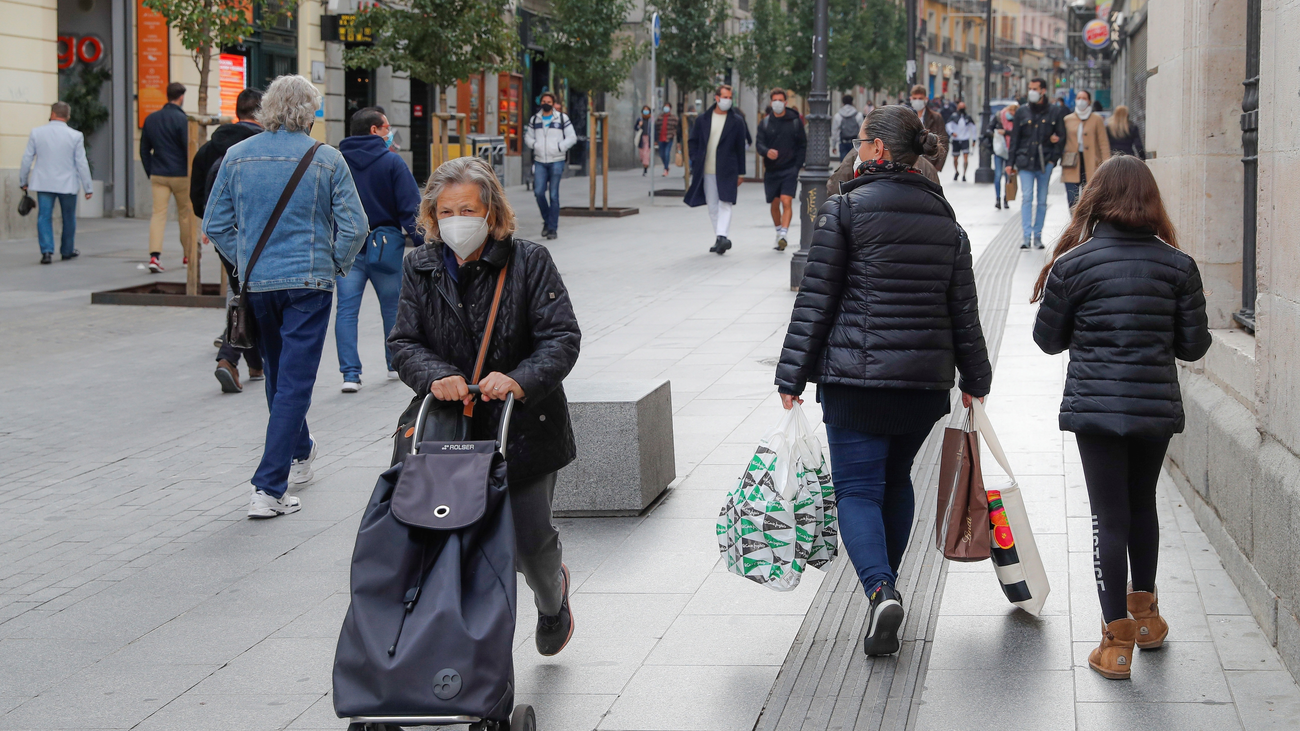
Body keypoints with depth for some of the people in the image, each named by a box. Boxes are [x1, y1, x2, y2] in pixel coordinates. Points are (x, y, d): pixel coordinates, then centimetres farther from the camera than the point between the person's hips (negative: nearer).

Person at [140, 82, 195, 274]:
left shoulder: (150, 119, 8)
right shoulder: (181, 119, -11)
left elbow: (144, 149, 13)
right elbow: (189, 149, -12)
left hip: (158, 176, 4)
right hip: (180, 175, -4)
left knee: (158, 213, -2)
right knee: (185, 215, 11)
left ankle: (154, 255, -19)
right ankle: (189, 255, 22)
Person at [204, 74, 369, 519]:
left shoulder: (238, 157, 0)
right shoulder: (327, 160, -7)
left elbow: (215, 225, 3)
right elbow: (355, 227, -7)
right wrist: (336, 264, 10)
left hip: (256, 283, 4)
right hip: (309, 282, -3)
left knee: (279, 375, 22)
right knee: (295, 381, -3)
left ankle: (299, 455, 42)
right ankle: (268, 488, -9)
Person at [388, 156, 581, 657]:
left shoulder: (528, 262, -6)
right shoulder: (421, 269, 5)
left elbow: (562, 337, -11)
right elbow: (404, 342, 1)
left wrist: (521, 380, -30)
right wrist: (435, 376, -21)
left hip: (524, 427, -2)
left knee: (529, 539, 2)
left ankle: (551, 597, 39)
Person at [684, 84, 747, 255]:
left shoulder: (736, 122, 3)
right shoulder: (702, 119, 8)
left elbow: (741, 148, 4)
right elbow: (693, 142, 13)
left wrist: (740, 172, 2)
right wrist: (696, 163, 0)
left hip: (727, 170, -3)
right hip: (707, 171, 3)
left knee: (724, 203, -14)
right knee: (713, 207, 7)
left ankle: (721, 236, -22)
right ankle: (718, 239, 14)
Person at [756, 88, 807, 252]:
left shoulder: (795, 121, 3)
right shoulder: (765, 123, 7)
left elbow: (802, 145, 6)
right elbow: (759, 143, -1)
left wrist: (797, 166, -5)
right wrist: (767, 152, -24)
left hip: (790, 169, -3)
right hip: (771, 170, 3)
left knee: (787, 201, -16)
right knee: (774, 204, 11)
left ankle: (783, 234, -24)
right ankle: (778, 232, 29)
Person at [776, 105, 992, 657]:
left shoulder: (845, 209, -7)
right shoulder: (945, 220, 9)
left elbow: (816, 298, -8)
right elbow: (963, 310, 12)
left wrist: (793, 375, -4)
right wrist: (975, 379, 21)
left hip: (856, 374, -5)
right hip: (927, 378, 5)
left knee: (857, 488, -1)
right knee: (897, 480, 21)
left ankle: (880, 590, -23)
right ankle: (885, 584, 30)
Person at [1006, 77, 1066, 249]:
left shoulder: (1054, 112, 5)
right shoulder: (1022, 111, 7)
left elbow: (1062, 136, 9)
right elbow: (1014, 138, 8)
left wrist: (1054, 157, -7)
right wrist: (1011, 162, 4)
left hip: (1045, 162, 1)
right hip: (1025, 162, -1)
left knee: (1042, 200, 6)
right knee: (1027, 197, -11)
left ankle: (1037, 236, 12)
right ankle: (1026, 236, -14)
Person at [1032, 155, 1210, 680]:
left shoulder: (1073, 264, -8)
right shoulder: (1178, 265, -2)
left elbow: (1048, 338, 1)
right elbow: (1193, 345, 1)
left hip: (1095, 406, -3)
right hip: (1157, 406, 3)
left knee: (1109, 517, 2)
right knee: (1143, 505, 22)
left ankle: (1117, 640, 2)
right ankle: (1144, 612, 35)